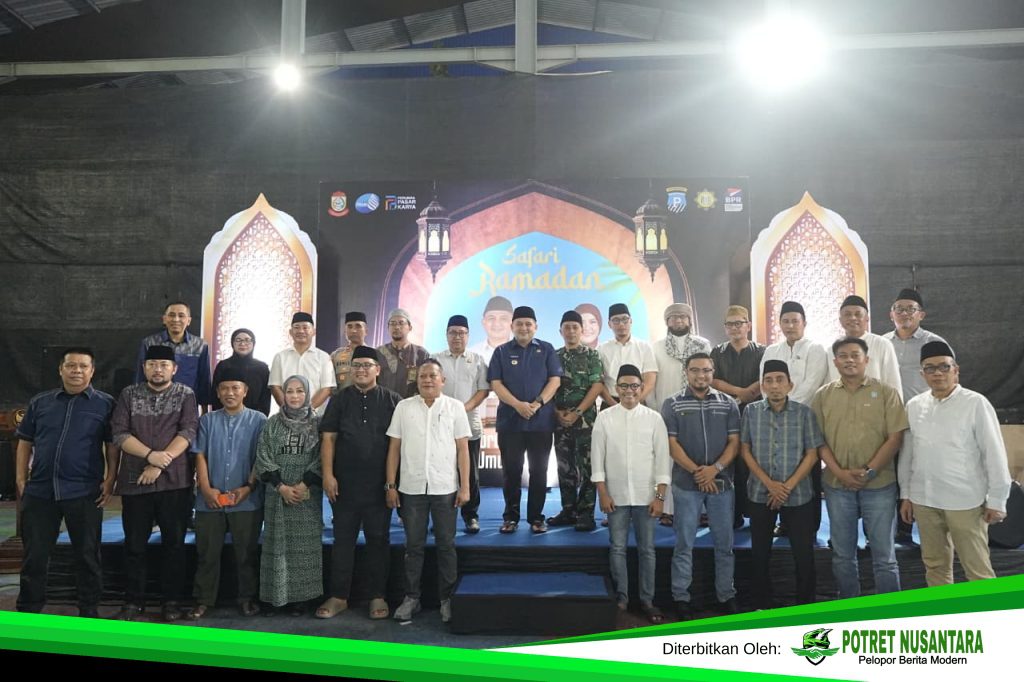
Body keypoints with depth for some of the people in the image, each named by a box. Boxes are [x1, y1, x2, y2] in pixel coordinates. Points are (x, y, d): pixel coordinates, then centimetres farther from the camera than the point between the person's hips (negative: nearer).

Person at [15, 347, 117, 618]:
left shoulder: (105, 404, 1)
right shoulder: (39, 403, 10)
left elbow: (113, 445, 0)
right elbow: (25, 442, 14)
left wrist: (110, 479, -9)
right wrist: (21, 479, 6)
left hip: (84, 493, -3)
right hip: (39, 491, 3)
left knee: (87, 555, 7)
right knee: (34, 555, 11)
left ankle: (89, 611, 19)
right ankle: (27, 611, 25)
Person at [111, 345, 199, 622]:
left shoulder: (185, 394, 3)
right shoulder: (129, 394, 8)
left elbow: (187, 433, -8)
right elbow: (119, 433, -2)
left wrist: (160, 464, -16)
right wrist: (151, 455, -14)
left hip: (174, 480, -1)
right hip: (134, 480, 2)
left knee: (173, 542, 5)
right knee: (134, 544, 8)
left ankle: (171, 600, 15)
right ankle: (133, 600, 20)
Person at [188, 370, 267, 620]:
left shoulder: (259, 421, 0)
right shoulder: (207, 420, 8)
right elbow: (200, 456, 4)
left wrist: (248, 488, -11)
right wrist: (206, 488, -7)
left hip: (247, 501, -2)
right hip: (210, 500, 2)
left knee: (246, 553, 7)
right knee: (207, 552, 9)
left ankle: (247, 598, 20)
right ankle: (203, 600, 20)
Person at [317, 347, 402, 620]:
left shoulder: (392, 400, 1)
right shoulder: (340, 400, 6)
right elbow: (328, 438, 2)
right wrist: (328, 474, -6)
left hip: (379, 485, -1)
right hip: (345, 483, 1)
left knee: (378, 539, 7)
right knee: (343, 539, 8)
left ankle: (378, 596, 18)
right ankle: (338, 596, 18)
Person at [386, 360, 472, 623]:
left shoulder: (455, 407, 2)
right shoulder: (403, 407, 4)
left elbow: (462, 449, 1)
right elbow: (394, 448, 5)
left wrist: (465, 487, -4)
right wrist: (390, 485, 1)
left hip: (445, 488, -1)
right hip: (411, 488, 1)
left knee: (446, 545, 7)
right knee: (413, 545, 10)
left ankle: (447, 598, 19)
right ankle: (411, 597, 22)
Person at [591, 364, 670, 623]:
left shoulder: (654, 418, -1)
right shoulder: (604, 418, -1)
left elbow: (663, 459, -1)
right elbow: (598, 458, 0)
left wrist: (660, 496, -5)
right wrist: (603, 494, -5)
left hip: (646, 496, 0)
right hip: (616, 495, 0)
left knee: (647, 550, 8)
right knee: (617, 548, 8)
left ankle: (647, 600, 19)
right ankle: (621, 597, 21)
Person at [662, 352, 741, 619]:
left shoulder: (728, 403, 6)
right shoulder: (672, 405, 1)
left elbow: (734, 442, 2)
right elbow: (672, 444, -4)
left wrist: (714, 469, -13)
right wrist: (697, 471, -13)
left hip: (722, 483, 2)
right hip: (686, 484, -2)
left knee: (724, 543, 10)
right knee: (684, 544, 4)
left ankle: (726, 595, 23)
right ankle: (681, 597, 14)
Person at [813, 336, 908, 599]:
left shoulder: (886, 392, -1)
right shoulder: (823, 395, 4)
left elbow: (895, 437, -6)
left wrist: (870, 471, -14)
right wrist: (839, 472, -10)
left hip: (879, 484, -2)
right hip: (837, 485, 2)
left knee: (884, 554, 6)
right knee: (842, 553, 13)